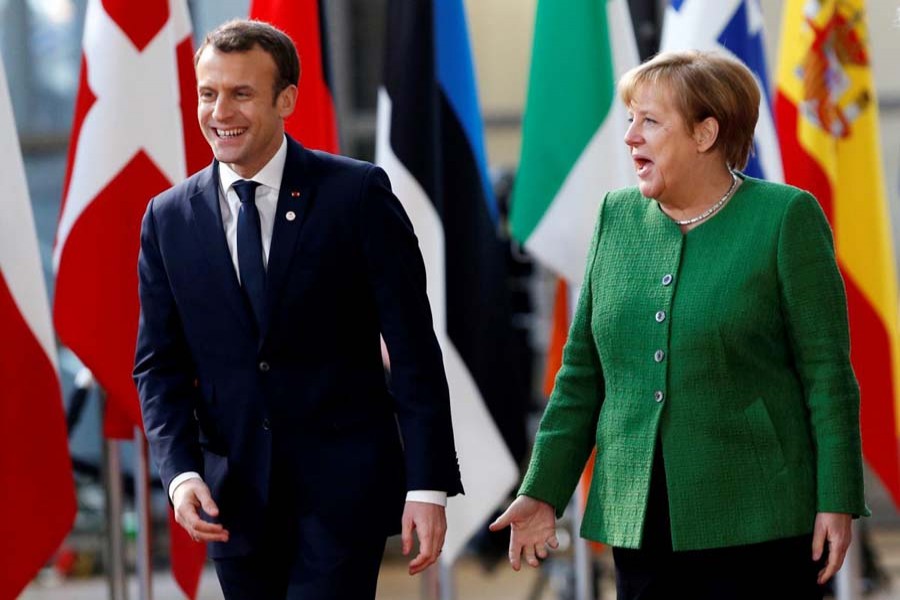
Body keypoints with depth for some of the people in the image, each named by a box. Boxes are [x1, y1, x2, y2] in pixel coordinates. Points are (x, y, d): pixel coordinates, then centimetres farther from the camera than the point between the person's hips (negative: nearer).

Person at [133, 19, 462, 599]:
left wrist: (428, 485, -10)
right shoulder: (169, 219, 6)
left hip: (342, 490, -3)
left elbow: (414, 350, -5)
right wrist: (181, 473, -8)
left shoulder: (357, 194, -5)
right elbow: (160, 364, 8)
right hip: (235, 498, 4)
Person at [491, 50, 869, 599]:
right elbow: (583, 372, 13)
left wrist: (837, 502, -10)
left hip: (756, 524, -4)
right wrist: (544, 491, 7)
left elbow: (827, 372, -5)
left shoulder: (785, 218, -3)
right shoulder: (618, 217, 11)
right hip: (641, 524, 5)